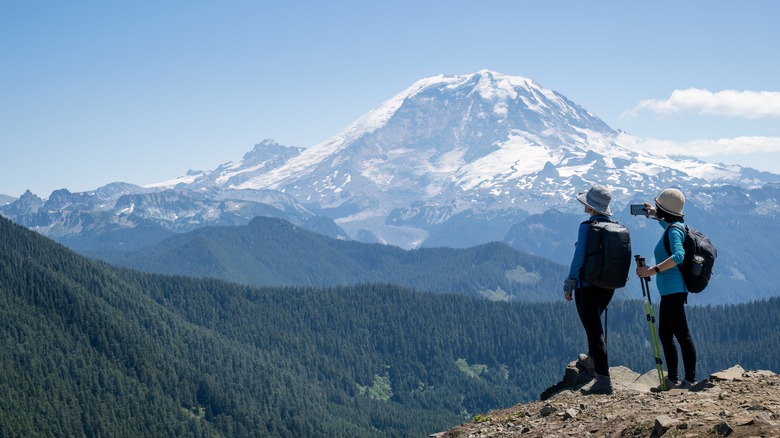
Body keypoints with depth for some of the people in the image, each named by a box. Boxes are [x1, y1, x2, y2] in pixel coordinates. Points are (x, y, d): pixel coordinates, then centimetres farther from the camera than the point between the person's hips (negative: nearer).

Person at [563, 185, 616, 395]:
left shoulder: (587, 227, -15)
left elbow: (579, 258, -15)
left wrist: (568, 285, -7)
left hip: (588, 285, -7)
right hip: (609, 285, 7)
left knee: (594, 330, -6)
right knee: (594, 324, 29)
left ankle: (604, 380, -10)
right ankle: (592, 362, 46)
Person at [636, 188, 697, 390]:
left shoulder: (674, 231, -15)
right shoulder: (674, 226, 15)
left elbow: (679, 256, -33)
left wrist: (653, 270, -36)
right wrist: (657, 216, 35)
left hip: (674, 290, -11)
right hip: (669, 291, 11)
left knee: (682, 335, -8)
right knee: (665, 334, 14)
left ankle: (690, 380, -7)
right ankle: (673, 379, 20)